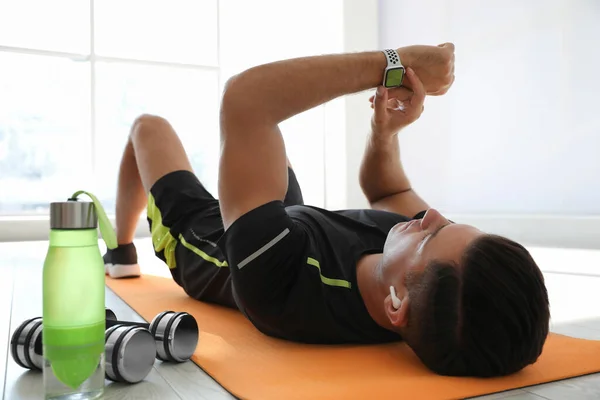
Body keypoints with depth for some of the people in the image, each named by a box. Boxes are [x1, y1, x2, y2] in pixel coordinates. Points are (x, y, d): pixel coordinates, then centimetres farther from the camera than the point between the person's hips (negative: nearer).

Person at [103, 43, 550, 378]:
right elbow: (387, 191, -12)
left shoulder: (281, 286, -52)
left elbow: (244, 95, -50)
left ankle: (122, 255, 42)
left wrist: (391, 64, -45)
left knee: (149, 126, 16)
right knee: (264, 141, 26)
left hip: (202, 240, -3)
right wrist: (385, 134, -31)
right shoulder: (441, 268, -34)